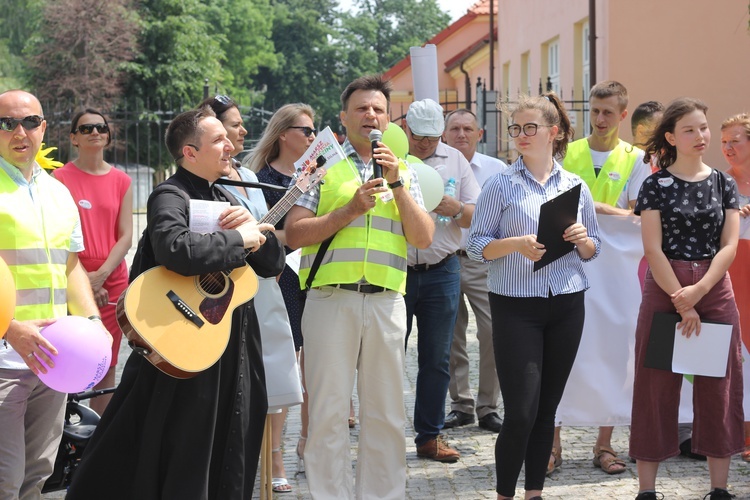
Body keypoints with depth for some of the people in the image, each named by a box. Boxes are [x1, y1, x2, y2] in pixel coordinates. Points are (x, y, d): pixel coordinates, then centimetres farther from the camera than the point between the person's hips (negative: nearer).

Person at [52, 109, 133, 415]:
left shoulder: (121, 181, 10)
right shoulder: (60, 177, 1)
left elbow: (126, 236, 4)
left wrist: (101, 275, -9)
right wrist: (82, 278, -11)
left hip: (112, 283, 3)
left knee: (107, 366, 5)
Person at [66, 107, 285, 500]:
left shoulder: (226, 198, 14)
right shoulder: (170, 197, -12)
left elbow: (272, 264, 13)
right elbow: (177, 250, -35)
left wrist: (255, 227, -6)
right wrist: (240, 238, -22)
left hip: (234, 348, 8)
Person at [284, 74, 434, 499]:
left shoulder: (403, 172, 15)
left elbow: (424, 238, 3)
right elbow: (295, 234, -3)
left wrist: (396, 184, -5)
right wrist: (350, 209, -11)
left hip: (387, 301, 3)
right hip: (331, 299, -2)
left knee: (386, 412, 7)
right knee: (329, 411, -1)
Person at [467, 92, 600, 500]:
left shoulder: (576, 186, 8)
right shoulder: (500, 185, -1)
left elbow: (592, 251, 14)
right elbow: (475, 245, -4)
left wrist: (582, 240, -9)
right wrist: (516, 244, -20)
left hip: (566, 305, 3)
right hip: (516, 306, -3)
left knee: (547, 408, 9)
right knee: (521, 412, -9)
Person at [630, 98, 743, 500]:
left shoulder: (723, 184, 7)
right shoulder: (656, 185, -1)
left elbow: (729, 245, 0)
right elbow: (653, 249, -8)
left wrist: (699, 290, -14)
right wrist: (681, 301, -14)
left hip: (715, 289, 3)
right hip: (664, 288, -3)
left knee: (718, 388, 5)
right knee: (657, 386, 0)